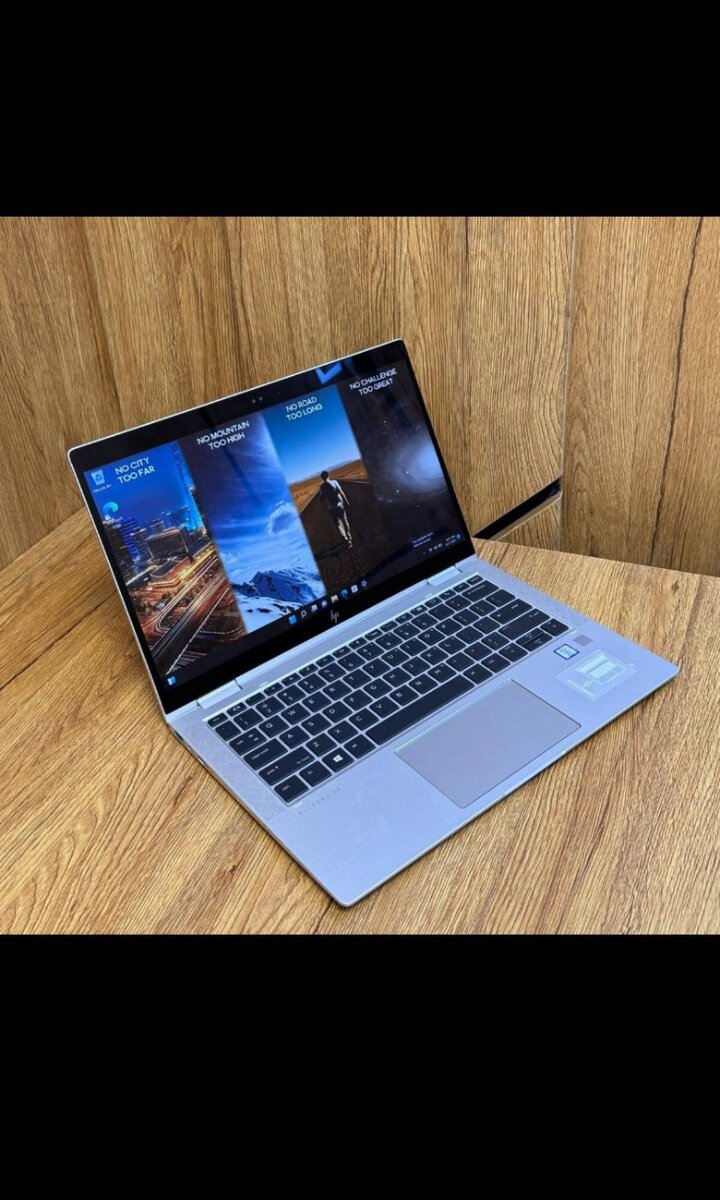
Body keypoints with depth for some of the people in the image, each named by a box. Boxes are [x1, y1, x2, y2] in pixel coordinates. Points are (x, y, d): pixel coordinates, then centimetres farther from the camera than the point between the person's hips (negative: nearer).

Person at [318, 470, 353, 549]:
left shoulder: (322, 487, -1)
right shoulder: (334, 482, -2)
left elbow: (322, 498, 3)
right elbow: (341, 492, -9)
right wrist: (346, 502, -8)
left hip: (332, 508, -1)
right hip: (340, 505, 1)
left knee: (339, 525, 0)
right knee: (345, 521, 18)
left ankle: (346, 540, -17)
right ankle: (349, 539, 25)